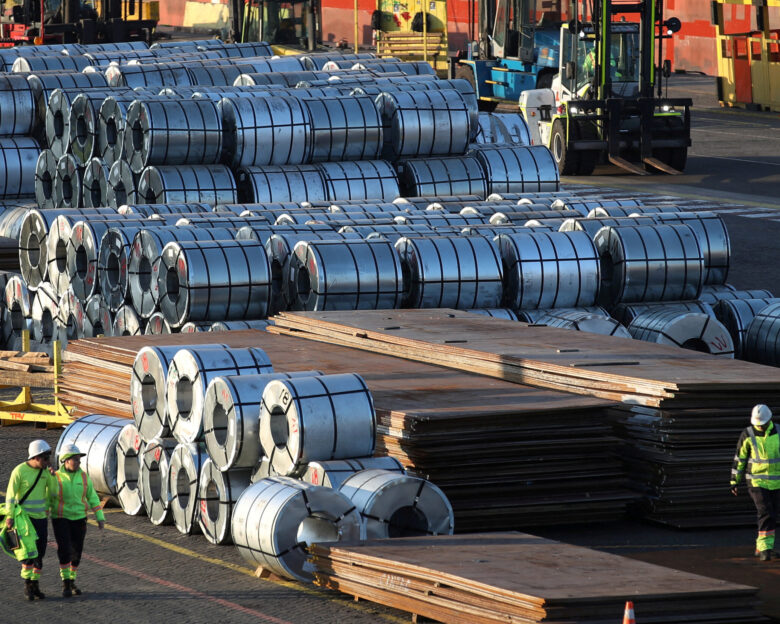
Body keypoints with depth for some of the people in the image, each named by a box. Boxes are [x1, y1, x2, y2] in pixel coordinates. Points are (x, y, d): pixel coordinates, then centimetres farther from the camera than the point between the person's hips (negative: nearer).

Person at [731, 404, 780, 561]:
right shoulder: (748, 435, -8)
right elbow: (739, 458, -1)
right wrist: (734, 481, 0)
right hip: (756, 482, -4)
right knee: (765, 514, -15)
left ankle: (763, 548, 19)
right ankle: (764, 548, -13)